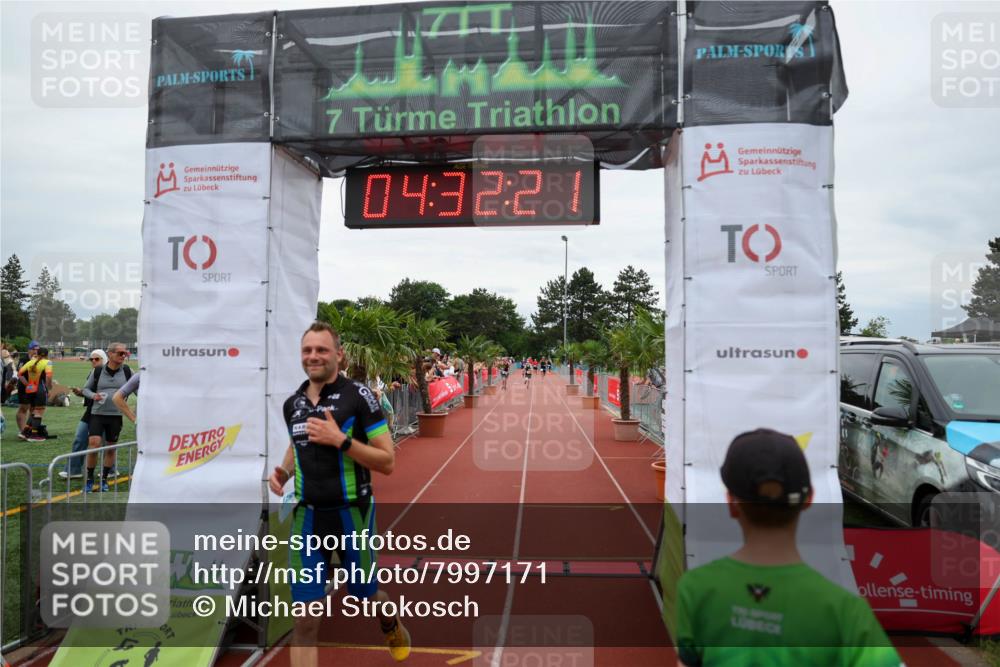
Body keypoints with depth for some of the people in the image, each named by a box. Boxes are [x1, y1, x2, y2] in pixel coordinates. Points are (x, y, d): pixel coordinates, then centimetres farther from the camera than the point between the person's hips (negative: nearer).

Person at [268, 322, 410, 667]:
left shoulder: (358, 395, -12)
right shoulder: (292, 403, 4)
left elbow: (387, 462, -14)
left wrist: (341, 439, -25)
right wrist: (283, 471, 2)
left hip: (351, 515, -3)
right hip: (307, 517, 3)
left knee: (366, 597, 19)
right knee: (305, 621, -1)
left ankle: (392, 624, 54)